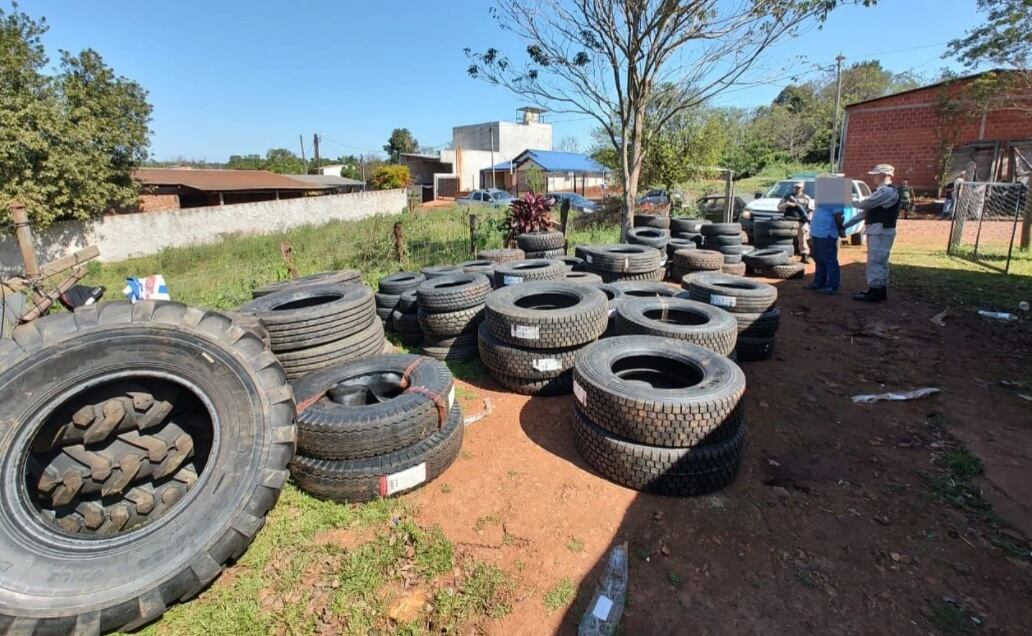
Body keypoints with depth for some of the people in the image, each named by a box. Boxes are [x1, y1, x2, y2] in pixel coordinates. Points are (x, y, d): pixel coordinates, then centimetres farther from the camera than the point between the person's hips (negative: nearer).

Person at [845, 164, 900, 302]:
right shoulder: (883, 190, 19)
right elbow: (868, 209, 20)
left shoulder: (887, 191, -15)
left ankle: (874, 292, -5)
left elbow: (866, 204, -19)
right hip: (877, 231, 10)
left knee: (875, 262, -8)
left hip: (881, 231, -10)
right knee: (880, 262, 14)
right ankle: (881, 291, 22)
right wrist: (848, 223, 17)